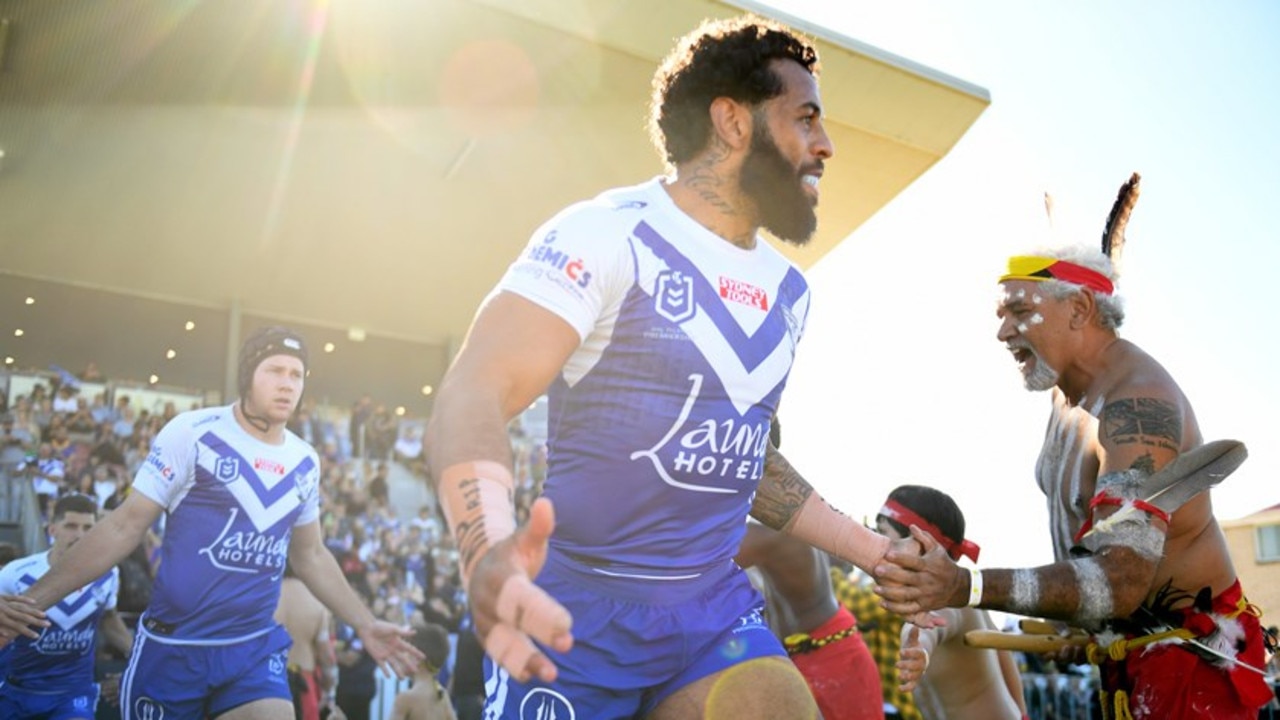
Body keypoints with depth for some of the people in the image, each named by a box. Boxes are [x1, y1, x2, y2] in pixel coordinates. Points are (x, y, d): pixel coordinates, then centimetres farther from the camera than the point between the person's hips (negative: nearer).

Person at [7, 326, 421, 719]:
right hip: (172, 646, -3)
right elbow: (125, 527, -7)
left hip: (256, 650, 3)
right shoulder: (193, 433, -8)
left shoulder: (305, 463, 5)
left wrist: (365, 624, 15)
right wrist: (34, 598, -13)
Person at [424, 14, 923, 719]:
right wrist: (487, 548, -40)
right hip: (574, 612, -5)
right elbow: (473, 396, -21)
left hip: (716, 610, 5)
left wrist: (875, 552, 18)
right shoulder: (606, 235, -11)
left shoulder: (789, 290, 11)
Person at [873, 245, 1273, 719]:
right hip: (1127, 653, 8)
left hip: (1192, 653, -8)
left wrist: (964, 587, -48)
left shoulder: (1137, 405, -27)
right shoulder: (1066, 393, 3)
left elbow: (1122, 580, -38)